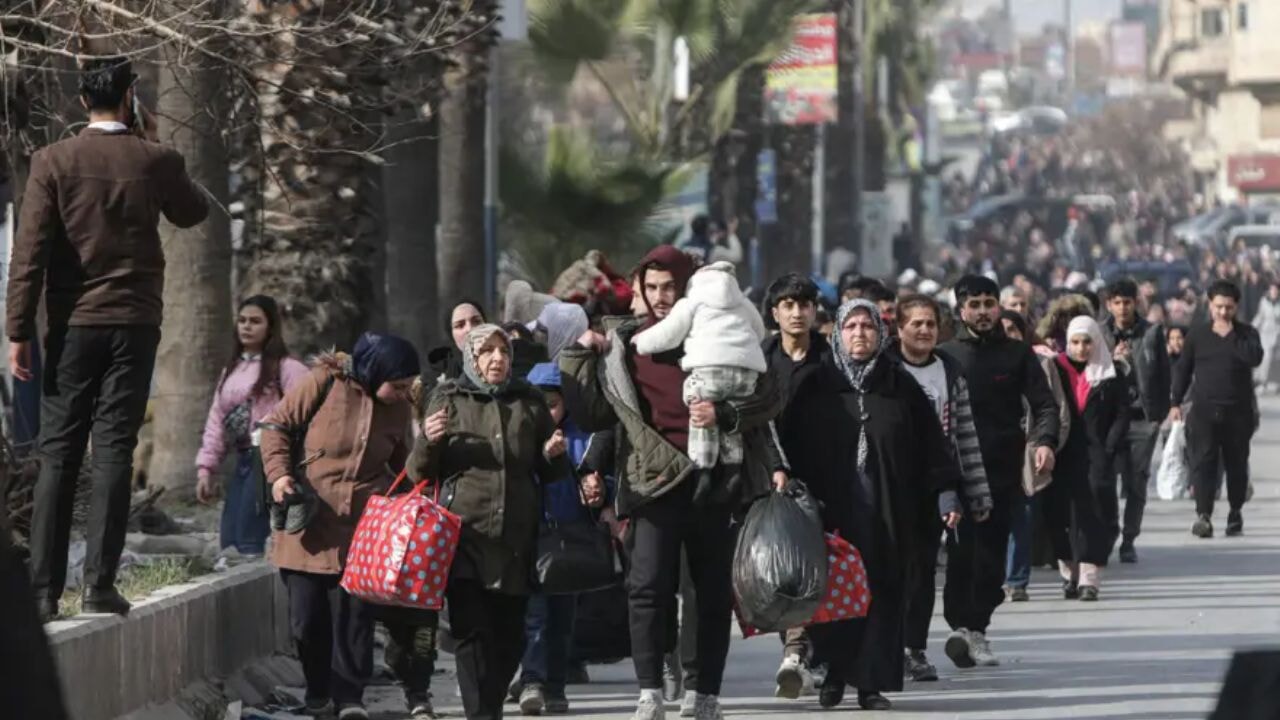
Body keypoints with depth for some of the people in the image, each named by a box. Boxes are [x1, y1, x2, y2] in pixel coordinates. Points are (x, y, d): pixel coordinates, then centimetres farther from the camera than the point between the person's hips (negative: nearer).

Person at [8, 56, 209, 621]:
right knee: (114, 453, 0)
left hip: (72, 324, 0)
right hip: (134, 325, 0)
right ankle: (100, 586, -6)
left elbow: (30, 251, -8)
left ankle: (43, 590, -2)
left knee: (58, 456, 3)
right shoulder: (155, 161, -1)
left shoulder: (53, 161, -4)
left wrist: (19, 330, -5)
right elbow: (194, 213, 20)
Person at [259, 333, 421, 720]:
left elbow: (402, 463, 23)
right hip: (309, 525, -2)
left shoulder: (398, 408, 8)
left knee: (355, 614, -5)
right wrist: (279, 472, -13)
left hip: (363, 529, 2)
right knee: (308, 616, 3)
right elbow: (277, 425, 0)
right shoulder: (323, 383, -6)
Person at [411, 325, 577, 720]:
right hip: (465, 534, -3)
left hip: (515, 536, 3)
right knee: (471, 630, -12)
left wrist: (554, 455, 0)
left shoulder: (529, 402, 15)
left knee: (509, 635, 3)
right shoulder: (447, 400, 9)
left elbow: (552, 473, 23)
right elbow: (420, 472, 9)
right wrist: (427, 441, -11)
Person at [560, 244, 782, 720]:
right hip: (655, 480, 0)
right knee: (648, 586, -14)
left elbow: (768, 399, 4)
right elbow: (595, 415, 8)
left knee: (715, 591, 5)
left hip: (714, 482, 0)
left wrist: (725, 415, -13)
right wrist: (580, 358, 0)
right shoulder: (625, 343, 9)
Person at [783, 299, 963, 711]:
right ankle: (836, 672, 14)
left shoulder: (900, 387, 8)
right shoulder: (817, 387, 7)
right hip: (832, 506, -1)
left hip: (889, 512, 1)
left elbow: (931, 444, 8)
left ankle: (872, 681, 3)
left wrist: (945, 492, 1)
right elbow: (794, 446, 4)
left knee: (883, 594, -2)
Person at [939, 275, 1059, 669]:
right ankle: (964, 625, -15)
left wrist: (1045, 441, -12)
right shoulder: (945, 356, 7)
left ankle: (975, 627, 12)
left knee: (991, 553, 3)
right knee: (962, 551, -12)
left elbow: (1044, 404, 6)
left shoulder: (1016, 355, 9)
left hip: (1003, 470, 2)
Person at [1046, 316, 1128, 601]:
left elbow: (1122, 415, 2)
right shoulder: (1057, 370, 7)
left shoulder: (1111, 375, 3)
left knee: (1095, 513, -7)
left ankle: (1090, 579, -9)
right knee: (1063, 514, 2)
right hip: (1064, 457, 2)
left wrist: (1109, 449, -8)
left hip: (1097, 457, -2)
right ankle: (1069, 574, 14)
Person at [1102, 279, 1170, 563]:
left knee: (1137, 482, 2)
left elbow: (1164, 373, 6)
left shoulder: (1152, 333, 4)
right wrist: (1112, 360, -15)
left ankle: (1129, 541, 8)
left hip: (1143, 417, 0)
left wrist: (1159, 411, 0)